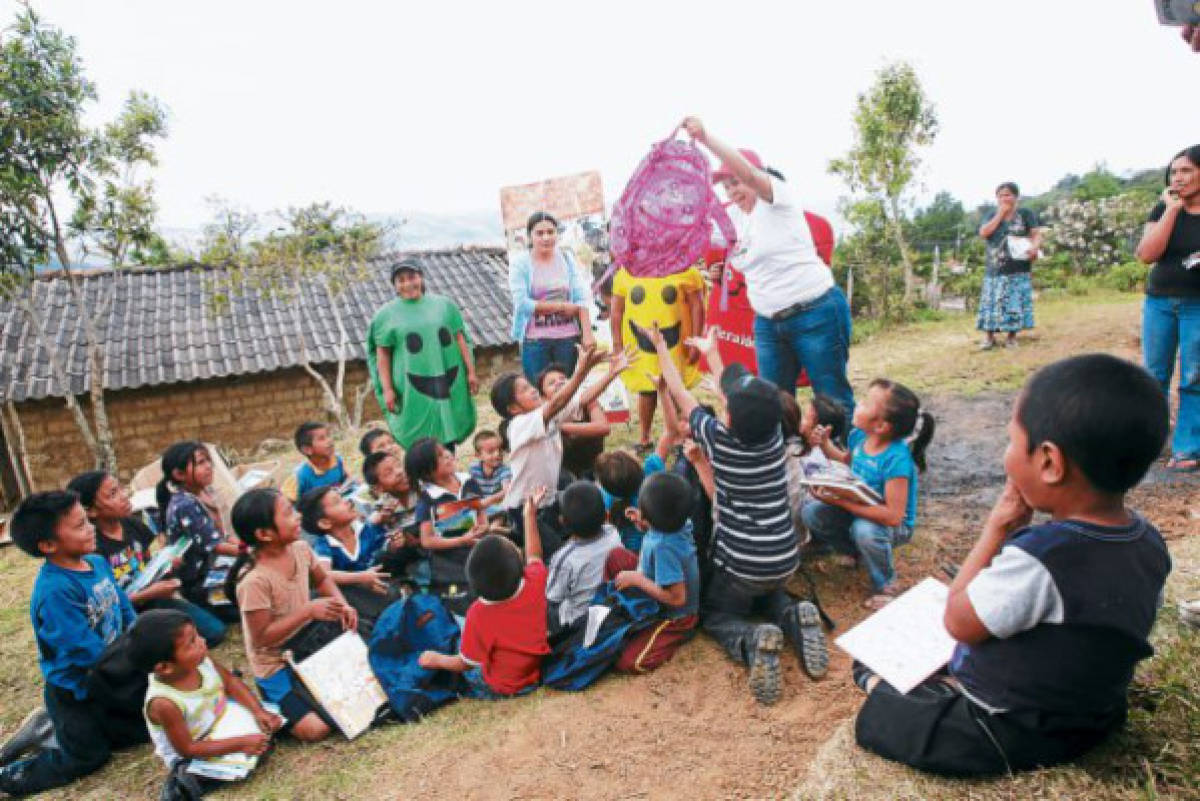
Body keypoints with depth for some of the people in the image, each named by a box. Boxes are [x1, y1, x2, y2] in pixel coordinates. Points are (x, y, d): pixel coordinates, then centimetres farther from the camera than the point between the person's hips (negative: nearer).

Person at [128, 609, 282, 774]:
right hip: (192, 759, -5)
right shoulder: (164, 704, -34)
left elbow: (230, 681, -2)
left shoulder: (202, 660, -20)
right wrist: (241, 744, -27)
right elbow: (188, 749, -26)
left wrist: (259, 711, -13)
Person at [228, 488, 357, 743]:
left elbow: (322, 580, 9)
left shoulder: (300, 549, -10)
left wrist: (343, 605, -8)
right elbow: (262, 637, -25)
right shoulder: (254, 581, -31)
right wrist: (308, 610, -31)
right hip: (276, 664, -7)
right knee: (316, 729, -15)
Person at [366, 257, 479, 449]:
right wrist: (387, 389, -3)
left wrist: (471, 372, 5)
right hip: (413, 388, -2)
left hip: (449, 383, 2)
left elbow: (460, 339, 9)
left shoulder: (444, 304, 7)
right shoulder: (387, 314, 4)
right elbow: (382, 354, 3)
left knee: (449, 433, 7)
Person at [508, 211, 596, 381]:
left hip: (568, 337, 2)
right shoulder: (519, 264, -2)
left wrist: (587, 333, -12)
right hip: (535, 340, -2)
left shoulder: (567, 258, 6)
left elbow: (582, 297, -1)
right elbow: (522, 303, -12)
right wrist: (562, 306, -9)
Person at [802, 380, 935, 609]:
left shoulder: (896, 459, -33)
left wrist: (841, 501, -37)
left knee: (864, 530, -38)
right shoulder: (858, 435, -11)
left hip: (893, 525, -7)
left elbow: (893, 516, -35)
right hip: (856, 510, 7)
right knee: (811, 513, -10)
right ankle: (858, 553, 15)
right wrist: (825, 444, -5)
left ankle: (885, 585, -6)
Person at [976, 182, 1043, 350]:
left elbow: (1036, 234, -2)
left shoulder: (1026, 214, 6)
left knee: (1015, 304, -2)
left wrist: (1034, 248, -23)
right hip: (994, 269, 2)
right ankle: (990, 338, 4)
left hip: (1017, 270, -2)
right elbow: (983, 232, -4)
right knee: (992, 303, -1)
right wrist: (1000, 214, -4)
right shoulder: (993, 217, 14)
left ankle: (1012, 337, 7)